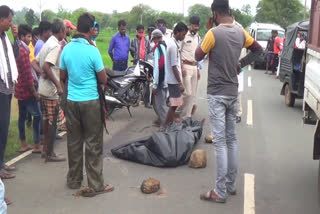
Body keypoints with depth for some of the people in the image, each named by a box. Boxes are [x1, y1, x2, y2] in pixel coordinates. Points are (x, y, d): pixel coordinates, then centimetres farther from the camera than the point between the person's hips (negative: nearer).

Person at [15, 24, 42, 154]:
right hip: (26, 91, -9)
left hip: (19, 90, 9)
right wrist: (35, 92, -16)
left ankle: (23, 145, 19)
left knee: (22, 116, 12)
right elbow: (27, 75, -21)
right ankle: (37, 146, -1)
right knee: (37, 116, -3)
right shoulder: (23, 52, -18)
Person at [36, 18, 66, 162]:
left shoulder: (47, 43, 13)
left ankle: (45, 149, 26)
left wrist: (42, 73, 3)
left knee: (47, 120, 17)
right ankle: (50, 153, 9)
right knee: (53, 122, 0)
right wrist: (58, 85, -27)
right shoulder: (56, 46, -17)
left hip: (43, 88, 9)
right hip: (51, 90, -9)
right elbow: (46, 66, -29)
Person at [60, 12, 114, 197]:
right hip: (90, 101, -5)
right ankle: (95, 185, 7)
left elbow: (63, 77, 11)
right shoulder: (92, 50, -14)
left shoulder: (67, 49, 2)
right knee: (94, 143, 2)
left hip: (72, 100, 5)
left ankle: (74, 180, 25)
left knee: (74, 141, 14)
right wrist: (102, 73, 11)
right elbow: (103, 80, -9)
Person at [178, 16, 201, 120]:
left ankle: (187, 116, 13)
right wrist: (182, 67, -15)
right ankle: (184, 116, 3)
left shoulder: (198, 38, 15)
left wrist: (198, 69, 17)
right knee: (187, 92, -11)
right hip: (186, 66, -7)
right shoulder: (184, 36, -7)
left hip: (194, 67, 7)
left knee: (193, 93, 6)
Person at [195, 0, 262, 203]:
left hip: (217, 93, -6)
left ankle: (220, 192, 1)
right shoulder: (241, 32, 5)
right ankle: (231, 184, 23)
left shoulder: (214, 33, -15)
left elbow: (198, 56, -2)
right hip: (233, 92, 7)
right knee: (232, 139, 13)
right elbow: (258, 49, 20)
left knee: (220, 142, -5)